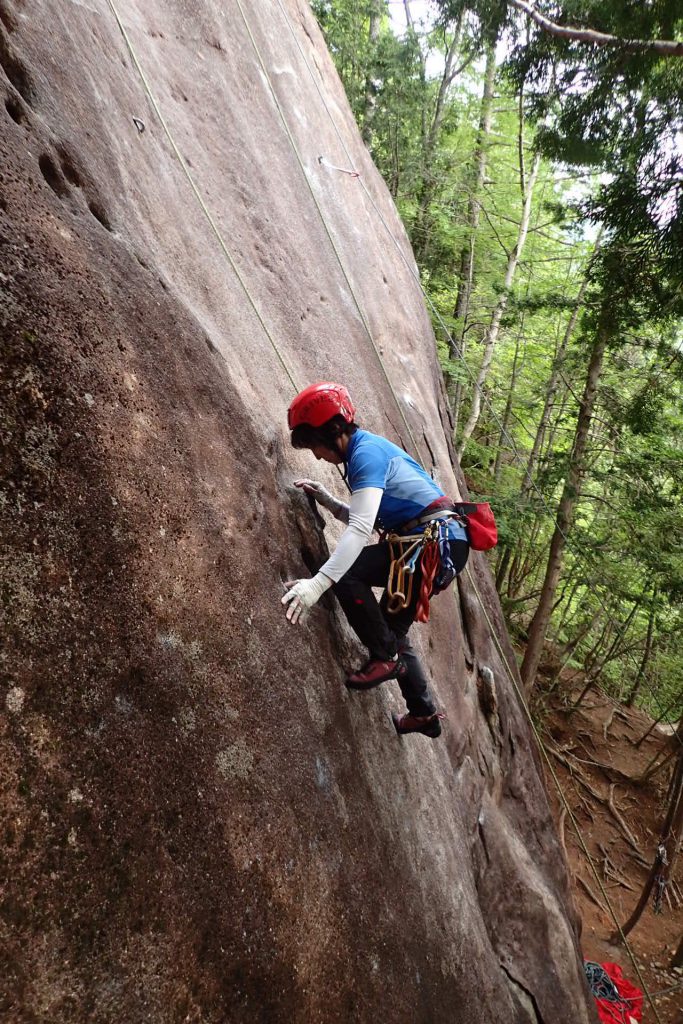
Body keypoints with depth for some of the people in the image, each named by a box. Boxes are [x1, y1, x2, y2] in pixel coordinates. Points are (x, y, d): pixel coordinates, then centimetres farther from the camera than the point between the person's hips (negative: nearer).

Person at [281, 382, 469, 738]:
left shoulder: (367, 452, -15)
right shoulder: (368, 449, 15)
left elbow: (360, 529, -29)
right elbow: (367, 520, 21)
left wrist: (318, 583, -37)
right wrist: (329, 502, 11)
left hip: (437, 543, -11)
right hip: (441, 544, 11)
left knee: (346, 573, -19)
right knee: (391, 627, 18)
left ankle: (385, 656, -3)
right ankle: (424, 714, 31)